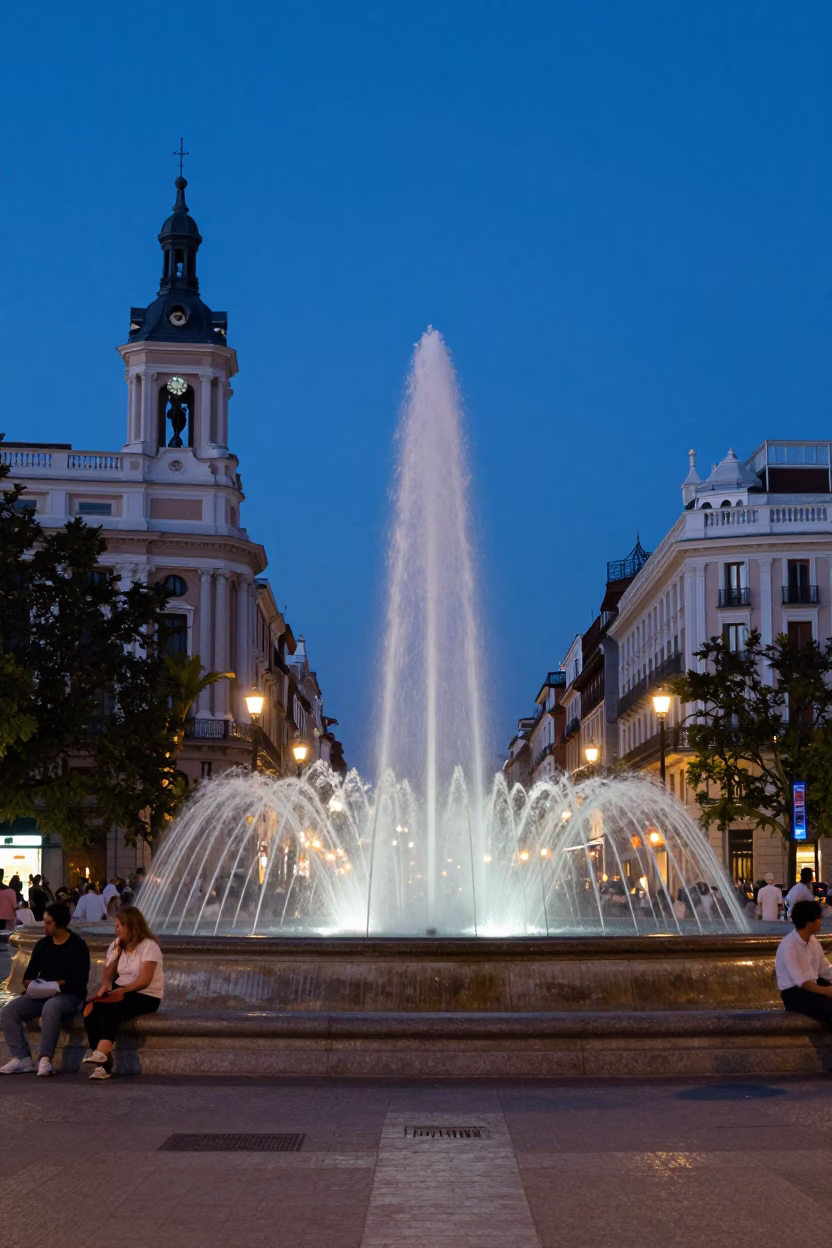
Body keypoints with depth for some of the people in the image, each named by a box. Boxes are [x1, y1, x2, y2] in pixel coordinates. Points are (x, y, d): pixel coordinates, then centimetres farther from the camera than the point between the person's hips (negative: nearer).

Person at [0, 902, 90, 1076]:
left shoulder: (77, 946, -4)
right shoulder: (43, 944, 12)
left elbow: (80, 981, -11)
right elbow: (29, 974, 12)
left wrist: (58, 985, -24)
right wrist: (30, 985, -11)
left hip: (69, 995, -6)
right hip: (40, 995, 6)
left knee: (50, 1007, -41)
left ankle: (45, 1059, -38)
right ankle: (22, 1059, -25)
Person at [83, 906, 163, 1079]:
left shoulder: (149, 946, -9)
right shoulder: (117, 945, 14)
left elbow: (145, 980, -18)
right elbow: (107, 973, 10)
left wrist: (122, 990, -30)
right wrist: (106, 984, -12)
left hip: (146, 996, -6)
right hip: (121, 991, 6)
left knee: (109, 1009, -33)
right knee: (92, 1009, -23)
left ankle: (102, 1052, -44)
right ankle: (103, 1062, -28)